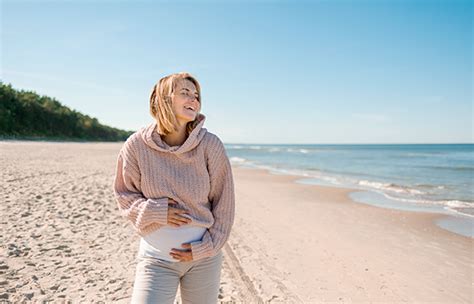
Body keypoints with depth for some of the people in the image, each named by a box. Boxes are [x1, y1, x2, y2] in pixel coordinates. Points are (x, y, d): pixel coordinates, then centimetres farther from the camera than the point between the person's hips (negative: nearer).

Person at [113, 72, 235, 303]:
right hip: (156, 258, 0)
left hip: (204, 258, 1)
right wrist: (156, 212, -14)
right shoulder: (137, 145, -9)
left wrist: (205, 247, -5)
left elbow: (223, 202, -3)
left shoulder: (210, 145, -10)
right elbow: (124, 195, 3)